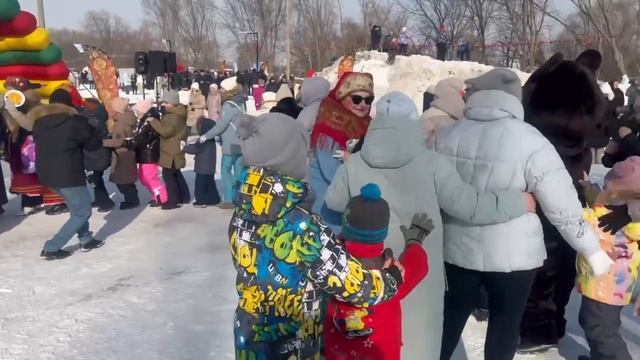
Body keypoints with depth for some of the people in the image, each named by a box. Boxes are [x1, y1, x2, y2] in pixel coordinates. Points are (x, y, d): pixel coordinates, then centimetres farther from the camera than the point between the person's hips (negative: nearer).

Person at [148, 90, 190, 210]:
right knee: (176, 174, 19)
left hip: (171, 152, -11)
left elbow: (165, 131, -29)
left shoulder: (174, 117, -20)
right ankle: (184, 197, 27)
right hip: (173, 151, 11)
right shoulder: (174, 114, 15)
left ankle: (173, 201, -5)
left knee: (168, 175, -7)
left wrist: (153, 121, -21)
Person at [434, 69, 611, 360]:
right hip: (511, 254, -3)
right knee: (505, 322, 18)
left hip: (457, 248, 3)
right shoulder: (531, 143, -16)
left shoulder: (446, 135, -4)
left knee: (453, 312, 23)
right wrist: (593, 250, 0)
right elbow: (565, 208, -13)